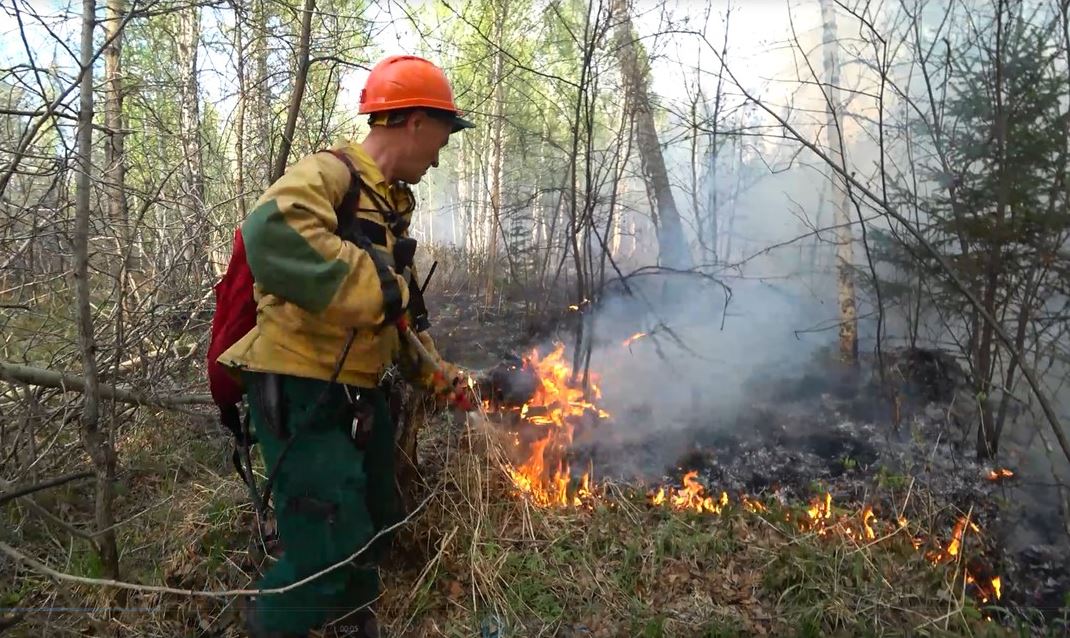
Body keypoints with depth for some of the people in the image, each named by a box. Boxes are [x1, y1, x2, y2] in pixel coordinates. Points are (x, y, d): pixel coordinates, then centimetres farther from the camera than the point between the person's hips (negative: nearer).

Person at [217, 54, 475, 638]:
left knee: (375, 526, 23)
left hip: (359, 393, 10)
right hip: (300, 393, -9)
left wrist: (430, 368, 17)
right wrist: (378, 284, -33)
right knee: (330, 555, -8)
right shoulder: (329, 173, -16)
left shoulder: (391, 204, 15)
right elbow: (272, 233, -40)